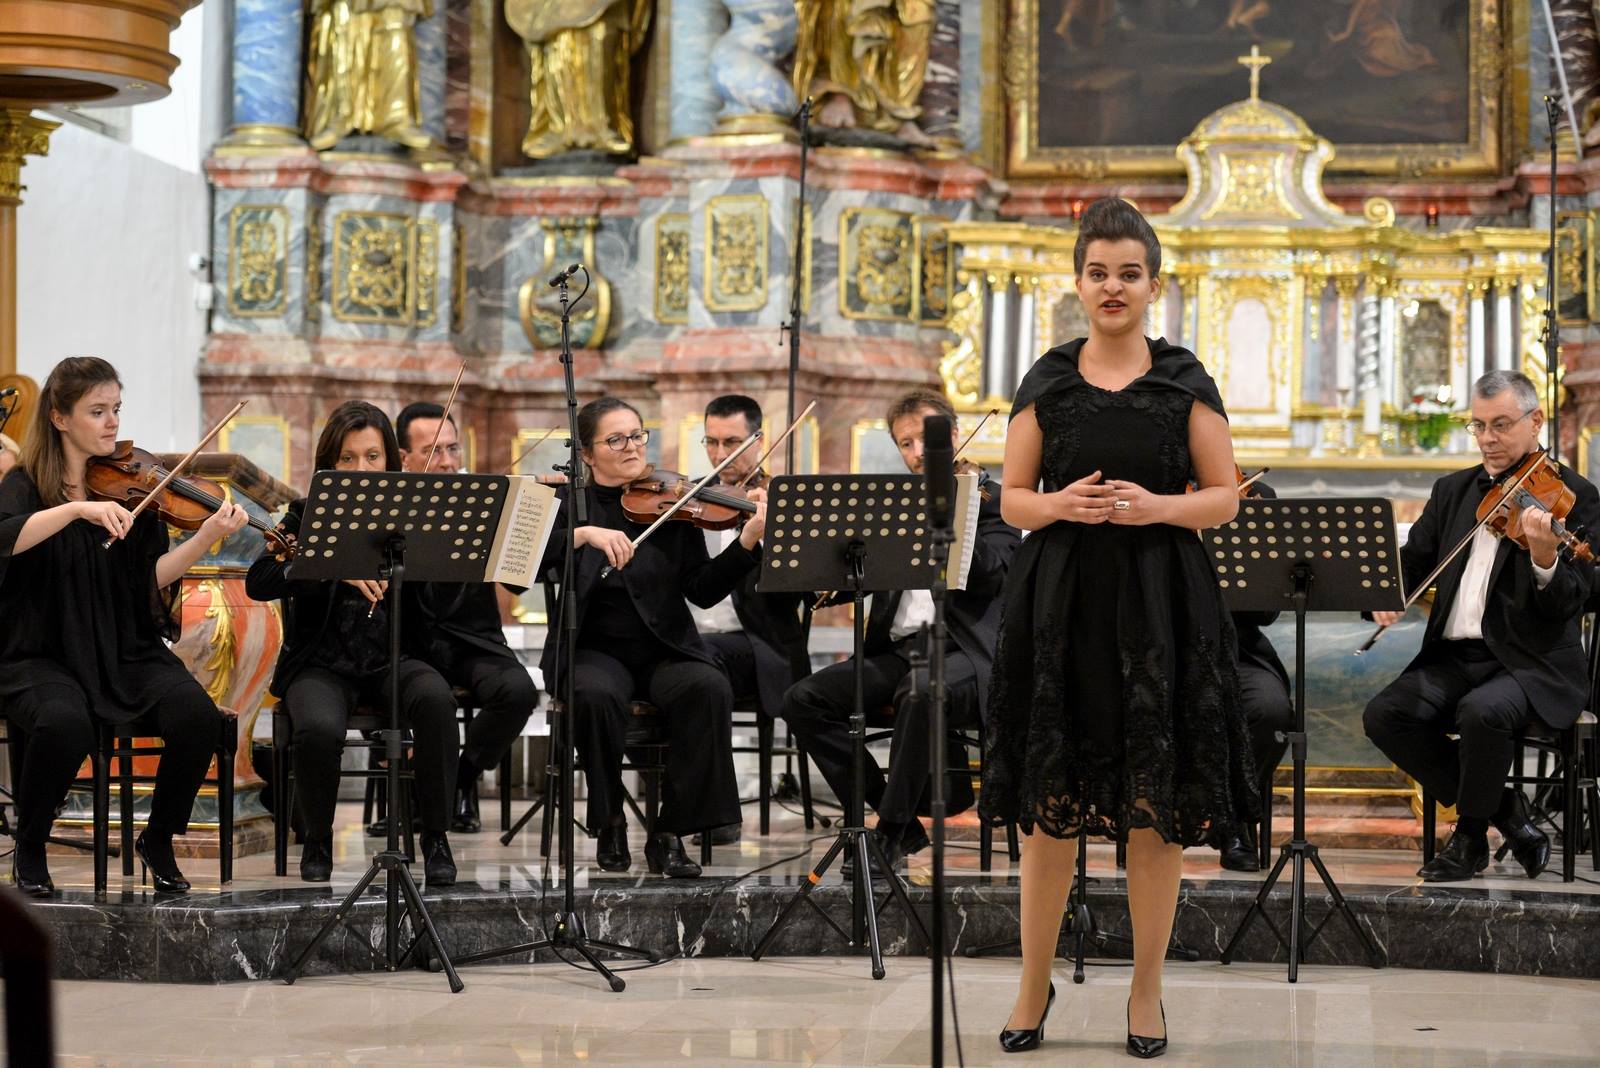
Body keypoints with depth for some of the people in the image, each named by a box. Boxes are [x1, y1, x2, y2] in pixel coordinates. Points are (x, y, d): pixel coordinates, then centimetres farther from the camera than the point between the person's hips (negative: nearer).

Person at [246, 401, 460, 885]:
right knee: (320, 728, -34)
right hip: (323, 665, -1)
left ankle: (436, 836, -17)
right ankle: (317, 838, -4)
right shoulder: (306, 516, 4)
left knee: (435, 697, -33)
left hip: (392, 662, 1)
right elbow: (257, 582, -14)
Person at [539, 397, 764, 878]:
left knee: (709, 688, -30)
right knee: (597, 695, -35)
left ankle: (670, 834, -19)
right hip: (594, 651, -1)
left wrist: (747, 543, -17)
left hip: (665, 650, 1)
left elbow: (703, 590, -2)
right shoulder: (567, 502, 6)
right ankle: (609, 823, -11)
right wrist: (585, 533, -27)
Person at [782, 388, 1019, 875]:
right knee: (802, 699, -16)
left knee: (919, 693, -39)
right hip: (895, 649, 6)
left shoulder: (992, 499, 6)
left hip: (961, 651, -6)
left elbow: (989, 574, -11)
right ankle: (894, 809, -11)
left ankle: (889, 834, -27)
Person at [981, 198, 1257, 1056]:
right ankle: (1034, 985, 16)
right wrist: (1061, 504, -12)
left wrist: (1156, 506, -13)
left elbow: (1225, 497, 5)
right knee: (1050, 805, 2)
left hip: (1159, 605, -1)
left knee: (1157, 807, 1)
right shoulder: (1046, 384, 7)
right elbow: (1013, 500, 9)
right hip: (1060, 600, 1)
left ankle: (1147, 990, 14)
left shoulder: (1185, 383, 4)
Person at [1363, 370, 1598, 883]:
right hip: (1454, 657, 6)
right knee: (1384, 715, -19)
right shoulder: (1453, 491, 16)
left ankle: (1471, 835, -7)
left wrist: (1545, 559, -34)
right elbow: (1414, 557, 16)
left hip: (1531, 664, -6)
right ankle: (1503, 811, -3)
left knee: (1483, 711, -36)